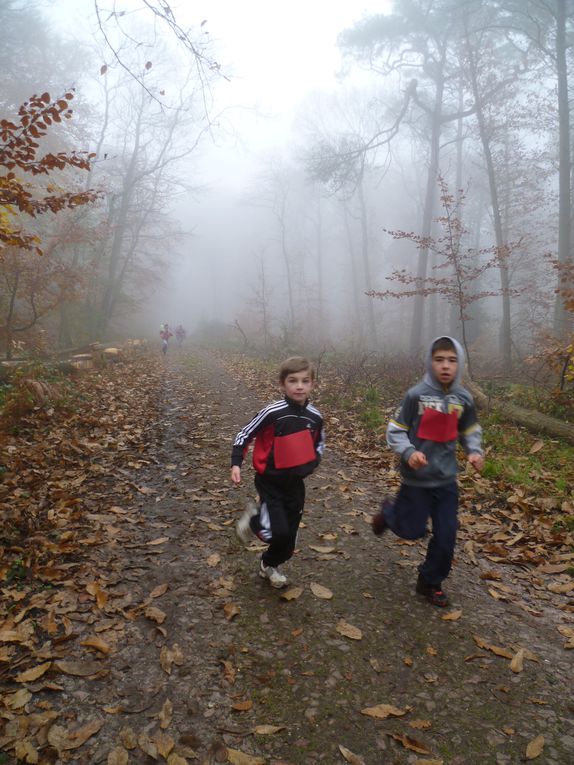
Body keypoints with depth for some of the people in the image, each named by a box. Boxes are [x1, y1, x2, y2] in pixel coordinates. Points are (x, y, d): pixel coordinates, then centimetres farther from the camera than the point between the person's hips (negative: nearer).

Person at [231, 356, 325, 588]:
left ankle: (269, 565, 43)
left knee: (288, 542, 12)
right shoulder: (272, 413, -19)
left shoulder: (315, 417, -4)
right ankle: (253, 519, 15)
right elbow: (245, 434, -8)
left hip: (295, 484, 5)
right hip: (270, 482, -4)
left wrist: (311, 464, -4)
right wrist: (236, 464, -17)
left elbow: (319, 444, 14)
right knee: (278, 533, -18)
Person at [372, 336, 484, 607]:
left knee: (446, 535, 7)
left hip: (446, 479, 4)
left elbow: (470, 431, 13)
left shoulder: (464, 399, -3)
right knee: (412, 531, 9)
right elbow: (395, 431, -8)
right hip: (416, 478, -3)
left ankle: (430, 582, 30)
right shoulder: (416, 395, -15)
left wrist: (474, 451, -6)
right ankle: (390, 510, 42)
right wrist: (408, 452, -25)